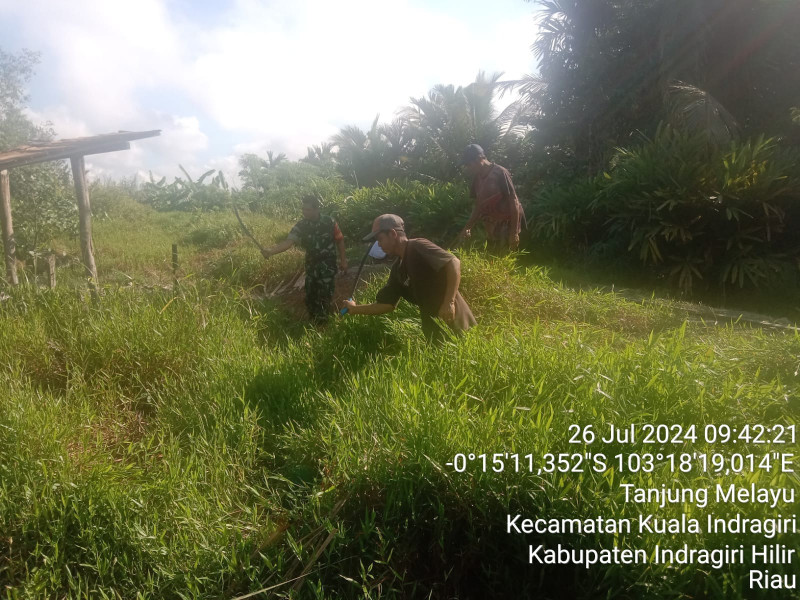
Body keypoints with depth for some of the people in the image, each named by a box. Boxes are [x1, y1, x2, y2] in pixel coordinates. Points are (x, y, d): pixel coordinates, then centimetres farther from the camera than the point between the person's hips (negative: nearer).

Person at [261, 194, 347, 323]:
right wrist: (271, 251, -36)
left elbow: (339, 240, -1)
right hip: (311, 264, 3)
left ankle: (321, 322, 13)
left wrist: (343, 259, 0)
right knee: (310, 296, 9)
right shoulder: (301, 225, -9)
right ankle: (314, 321, 30)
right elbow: (288, 241, -20)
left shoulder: (329, 222, -13)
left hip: (328, 265, -3)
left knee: (324, 295, -4)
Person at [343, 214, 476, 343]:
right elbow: (386, 304, 16)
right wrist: (354, 309, 16)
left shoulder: (418, 246, -13)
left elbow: (454, 262, -24)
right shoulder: (398, 269, 13)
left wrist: (449, 302, -28)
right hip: (434, 326, 8)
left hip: (454, 320, -8)